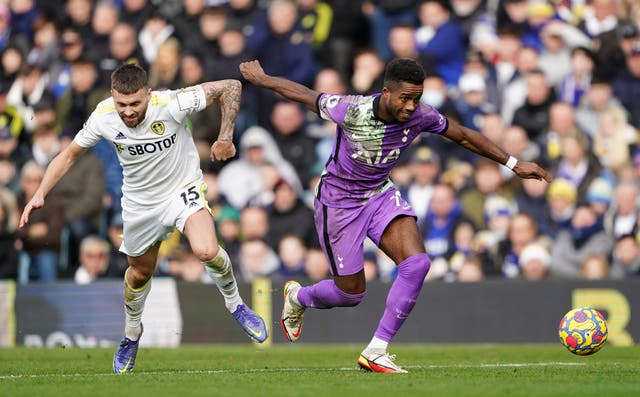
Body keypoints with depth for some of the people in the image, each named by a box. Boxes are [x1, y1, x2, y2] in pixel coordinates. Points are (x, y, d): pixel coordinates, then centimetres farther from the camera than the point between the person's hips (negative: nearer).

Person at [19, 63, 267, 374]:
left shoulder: (171, 104, -30)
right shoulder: (103, 117, -20)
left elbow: (231, 87, -21)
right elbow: (69, 155, -4)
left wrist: (225, 137, -19)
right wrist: (40, 193, -13)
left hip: (183, 189, -3)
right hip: (140, 203, 3)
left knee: (207, 251, -28)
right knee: (140, 273, 18)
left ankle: (234, 304, 2)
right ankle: (131, 334, 48)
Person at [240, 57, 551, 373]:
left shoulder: (420, 116, -18)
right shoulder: (350, 111, -30)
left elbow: (463, 135, -3)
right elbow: (302, 93, -14)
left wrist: (513, 164, -4)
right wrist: (261, 79, 2)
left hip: (381, 194, 4)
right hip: (338, 202, -4)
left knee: (417, 264, -20)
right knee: (351, 293, 3)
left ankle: (376, 352, -9)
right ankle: (296, 297, 40)